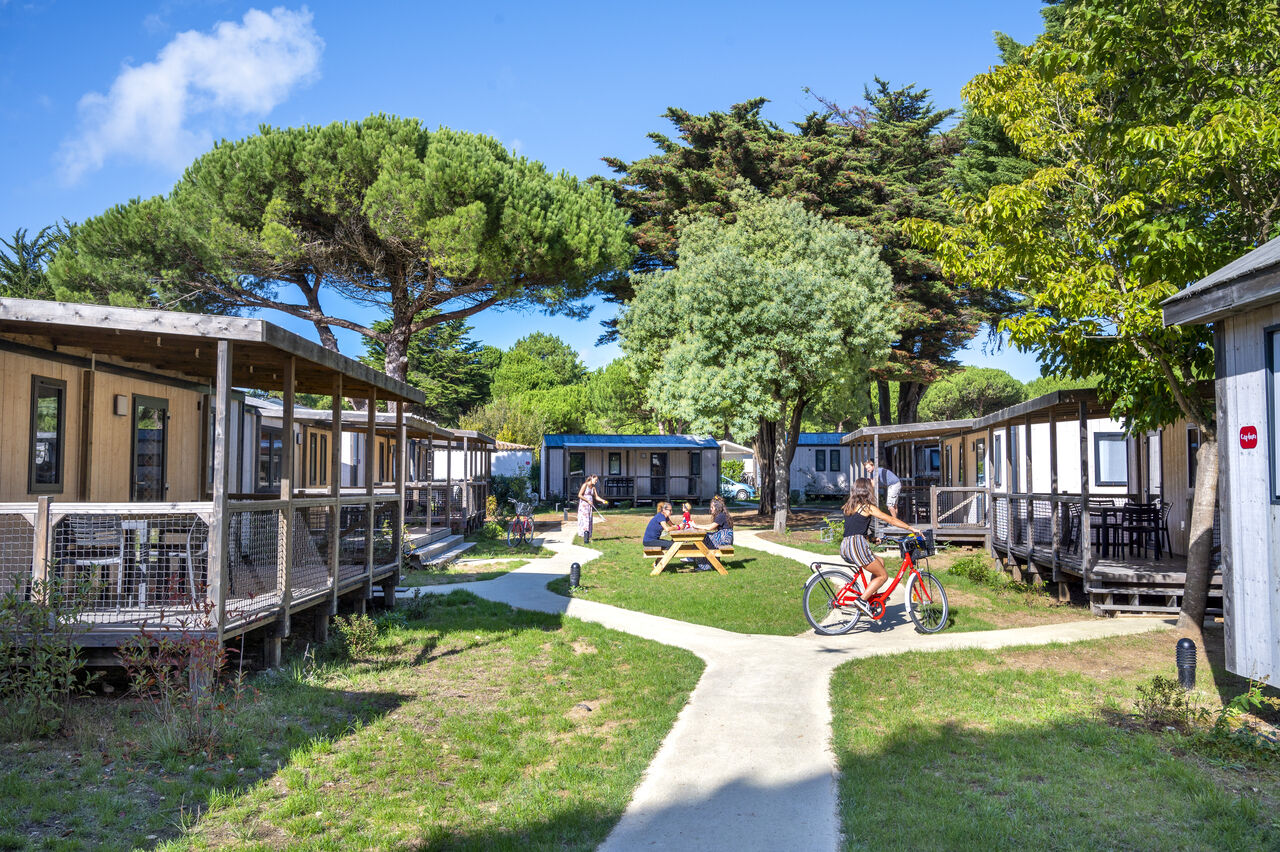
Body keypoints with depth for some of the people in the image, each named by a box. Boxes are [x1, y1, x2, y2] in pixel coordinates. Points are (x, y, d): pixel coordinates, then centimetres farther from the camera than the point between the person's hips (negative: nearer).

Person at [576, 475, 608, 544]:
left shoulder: (593, 487, 11)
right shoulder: (585, 485, -9)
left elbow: (596, 497, 10)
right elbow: (580, 495, -13)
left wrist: (602, 500, -7)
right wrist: (588, 501, -15)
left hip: (590, 506, 8)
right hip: (584, 504, -7)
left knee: (589, 521, 4)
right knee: (585, 520, -13)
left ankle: (587, 538, 7)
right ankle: (585, 539, -18)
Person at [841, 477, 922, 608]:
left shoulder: (849, 506, 19)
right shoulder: (867, 506, -2)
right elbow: (891, 519, 2)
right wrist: (912, 528, 9)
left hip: (844, 548, 8)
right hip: (857, 545, -8)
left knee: (880, 562, 24)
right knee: (883, 575, 4)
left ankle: (872, 597, 20)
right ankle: (862, 600, -7)